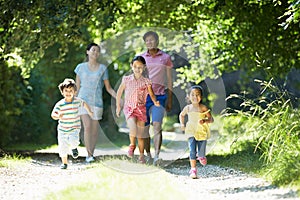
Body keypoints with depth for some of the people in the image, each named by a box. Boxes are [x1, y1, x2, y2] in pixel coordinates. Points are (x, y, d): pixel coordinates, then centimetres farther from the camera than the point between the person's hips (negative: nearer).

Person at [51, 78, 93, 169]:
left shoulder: (77, 101, -7)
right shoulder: (60, 104, -12)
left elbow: (84, 104, 15)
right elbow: (53, 114, -15)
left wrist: (89, 112, 23)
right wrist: (58, 116, -36)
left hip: (74, 128, 0)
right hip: (62, 130, 1)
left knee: (73, 142, -26)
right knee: (63, 148, 4)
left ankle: (74, 148, 12)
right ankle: (64, 163, 28)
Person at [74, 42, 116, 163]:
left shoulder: (102, 68, 7)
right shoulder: (81, 67, 7)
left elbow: (108, 88, 10)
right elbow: (77, 86, 12)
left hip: (97, 102, 1)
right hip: (83, 100, -1)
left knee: (94, 130, 2)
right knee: (87, 126, -17)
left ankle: (91, 154, 16)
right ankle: (89, 155, -14)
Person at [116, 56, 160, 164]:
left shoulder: (146, 81, 0)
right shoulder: (127, 79, 2)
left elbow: (151, 94, -2)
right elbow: (119, 92, 13)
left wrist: (155, 102, -22)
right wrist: (118, 105, 15)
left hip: (140, 108, 1)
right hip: (129, 107, -1)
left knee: (140, 134, 4)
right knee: (133, 128, -24)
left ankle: (141, 155, 16)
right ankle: (132, 145, 4)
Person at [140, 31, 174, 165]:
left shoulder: (166, 58, 8)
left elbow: (169, 80, 10)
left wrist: (170, 99, 6)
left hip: (159, 95, -2)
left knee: (157, 126, -17)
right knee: (144, 127, 4)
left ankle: (157, 156, -23)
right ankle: (147, 155, 17)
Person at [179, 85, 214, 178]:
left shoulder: (203, 108, -6)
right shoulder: (188, 108, 3)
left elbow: (211, 119, -6)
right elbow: (181, 115, 24)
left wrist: (205, 120, -26)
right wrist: (182, 124, 9)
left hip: (202, 132, -1)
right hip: (191, 132, 1)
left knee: (201, 153, 4)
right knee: (192, 151, -14)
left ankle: (201, 156, 42)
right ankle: (193, 169, -12)